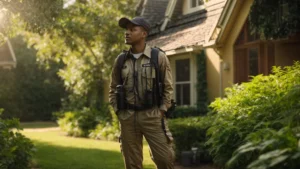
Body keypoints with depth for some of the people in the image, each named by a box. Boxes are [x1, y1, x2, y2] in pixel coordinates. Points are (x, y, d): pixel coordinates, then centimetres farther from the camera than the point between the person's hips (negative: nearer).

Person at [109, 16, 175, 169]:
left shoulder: (159, 57, -3)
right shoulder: (120, 59, 5)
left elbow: (167, 87, 1)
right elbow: (113, 88, 14)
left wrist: (161, 112, -5)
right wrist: (118, 112, 5)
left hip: (152, 115, -2)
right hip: (127, 117, 3)